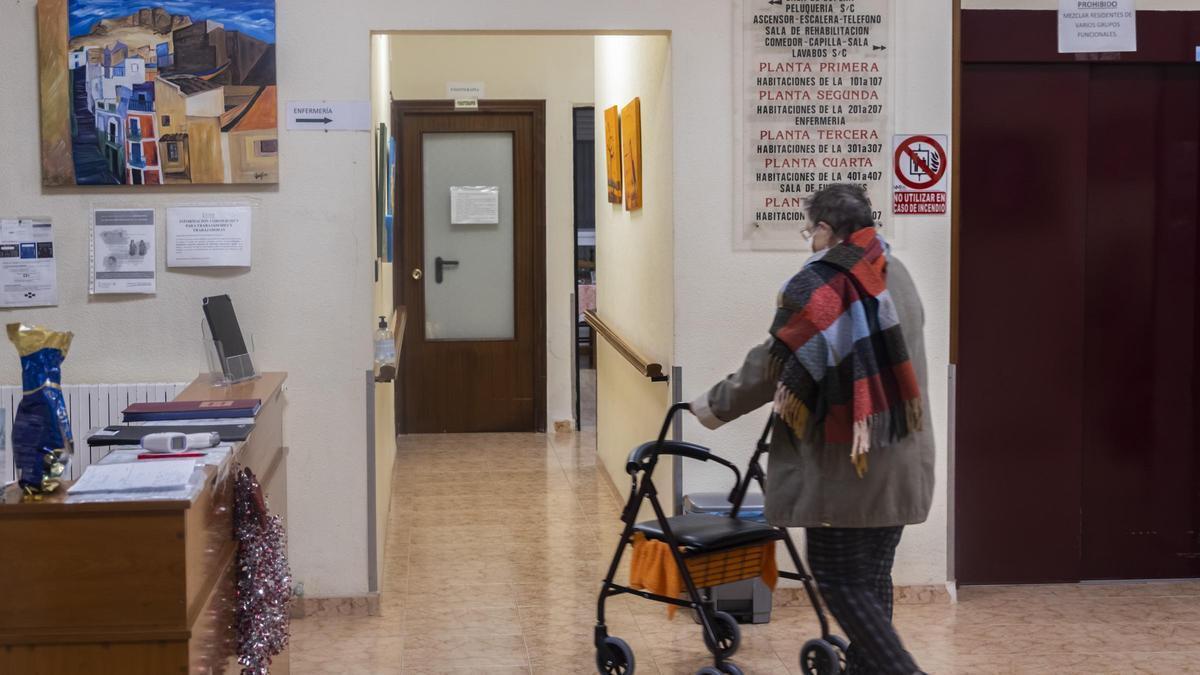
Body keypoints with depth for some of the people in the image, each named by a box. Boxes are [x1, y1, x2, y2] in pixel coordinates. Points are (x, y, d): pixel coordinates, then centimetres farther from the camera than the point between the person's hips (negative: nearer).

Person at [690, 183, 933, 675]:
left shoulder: (818, 283, -11)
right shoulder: (896, 276, 12)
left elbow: (773, 365, -9)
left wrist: (717, 405, 3)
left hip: (844, 462, -7)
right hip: (900, 460, 7)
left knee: (839, 578, -1)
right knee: (873, 577, 12)